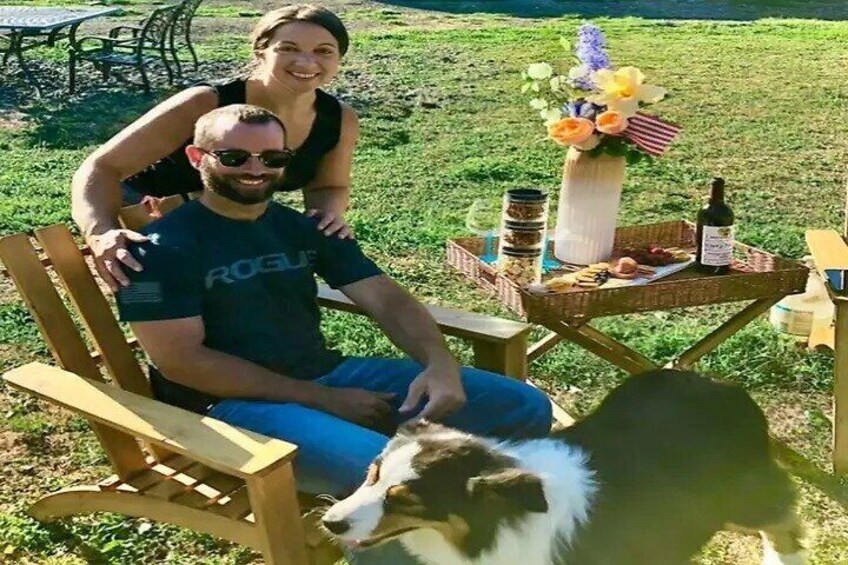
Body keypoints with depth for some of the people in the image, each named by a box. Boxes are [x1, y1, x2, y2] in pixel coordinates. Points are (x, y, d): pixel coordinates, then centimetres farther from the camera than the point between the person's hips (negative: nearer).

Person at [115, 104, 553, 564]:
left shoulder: (306, 228, 10)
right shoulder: (163, 246, -7)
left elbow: (386, 299, 6)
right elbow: (180, 361, -15)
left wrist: (440, 364, -16)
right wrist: (324, 400, -16)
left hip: (330, 373, 7)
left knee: (523, 408, -2)